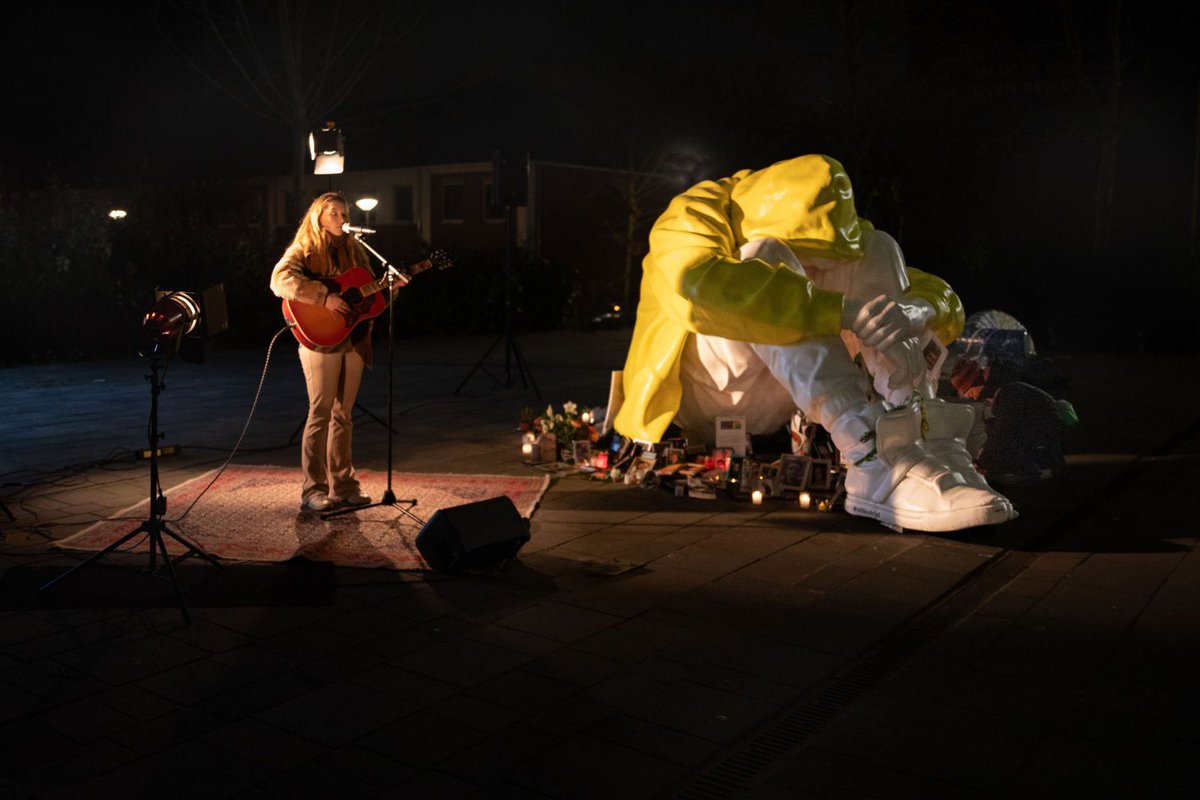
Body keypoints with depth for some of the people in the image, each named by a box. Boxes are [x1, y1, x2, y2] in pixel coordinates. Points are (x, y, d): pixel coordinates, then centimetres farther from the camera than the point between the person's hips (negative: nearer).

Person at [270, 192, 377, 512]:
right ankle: (313, 489, 1)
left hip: (354, 340, 6)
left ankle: (343, 483, 17)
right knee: (321, 413, -5)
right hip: (321, 339, -6)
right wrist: (324, 297, -26)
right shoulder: (304, 250, -3)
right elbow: (280, 279, -21)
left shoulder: (354, 250, 16)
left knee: (344, 414, 10)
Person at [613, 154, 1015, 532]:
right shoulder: (693, 216, -17)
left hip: (779, 413, 5)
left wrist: (918, 310, -32)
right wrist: (842, 311, -45)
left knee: (878, 248, -12)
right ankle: (879, 464, -46)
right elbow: (700, 285, -41)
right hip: (702, 406, -5)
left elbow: (944, 301, -6)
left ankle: (927, 441, -28)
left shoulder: (837, 242, 1)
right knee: (768, 259, -32)